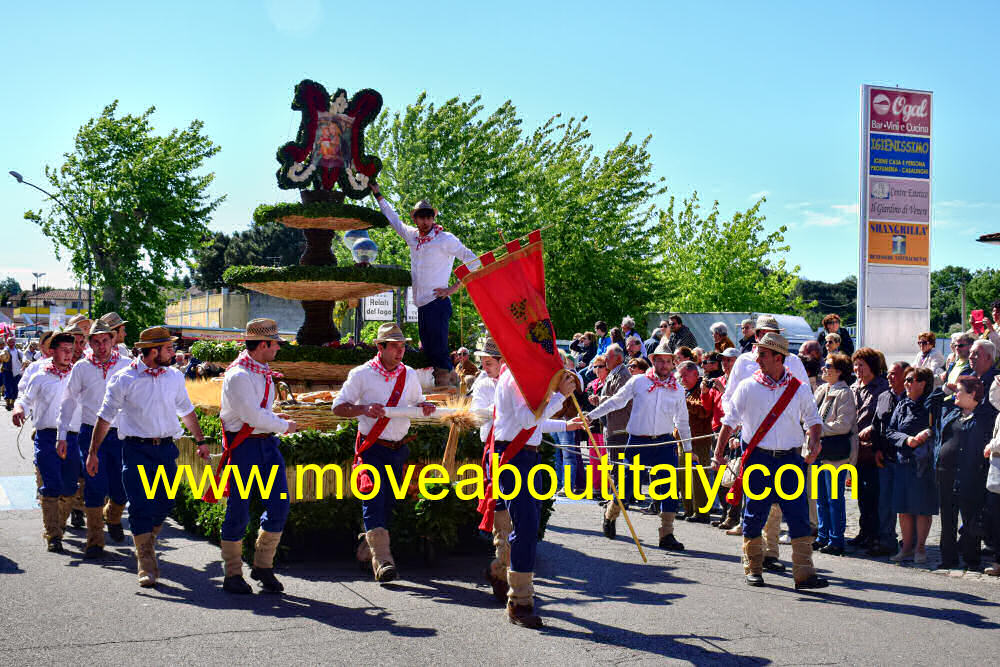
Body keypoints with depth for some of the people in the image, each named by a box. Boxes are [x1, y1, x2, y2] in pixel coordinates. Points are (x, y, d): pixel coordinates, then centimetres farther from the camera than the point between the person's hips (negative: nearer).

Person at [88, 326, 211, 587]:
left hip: (166, 449, 4)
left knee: (165, 504, 4)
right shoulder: (124, 379, -5)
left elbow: (187, 411, 21)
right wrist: (93, 452, 0)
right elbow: (105, 417, 1)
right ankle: (147, 567, -3)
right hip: (136, 450, -4)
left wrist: (200, 441, 23)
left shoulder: (175, 377, 7)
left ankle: (145, 540, 32)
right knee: (140, 506, -8)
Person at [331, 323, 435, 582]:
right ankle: (381, 559, -24)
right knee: (374, 496, -17)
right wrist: (364, 409, -20)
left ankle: (368, 547, 23)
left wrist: (424, 406, -2)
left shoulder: (409, 375, 9)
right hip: (371, 447, -5)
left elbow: (416, 402, 22)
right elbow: (338, 407, -3)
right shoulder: (362, 374, -4)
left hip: (398, 449, 5)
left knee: (389, 501, 7)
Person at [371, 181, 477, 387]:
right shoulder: (413, 236, 13)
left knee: (439, 352, -11)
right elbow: (394, 220, 30)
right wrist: (378, 194, 33)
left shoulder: (445, 239, -5)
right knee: (428, 351, 7)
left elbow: (473, 262, -6)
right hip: (421, 306, 7)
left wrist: (453, 288, -9)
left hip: (437, 304, -7)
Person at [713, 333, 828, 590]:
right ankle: (753, 569, 18)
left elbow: (813, 420, 13)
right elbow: (729, 421, 4)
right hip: (758, 459, -1)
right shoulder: (748, 387, 2)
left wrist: (814, 442, -6)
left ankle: (804, 573, -2)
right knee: (754, 515, 4)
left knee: (799, 516, -5)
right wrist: (719, 452, -2)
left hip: (791, 460, 1)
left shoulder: (799, 388, 5)